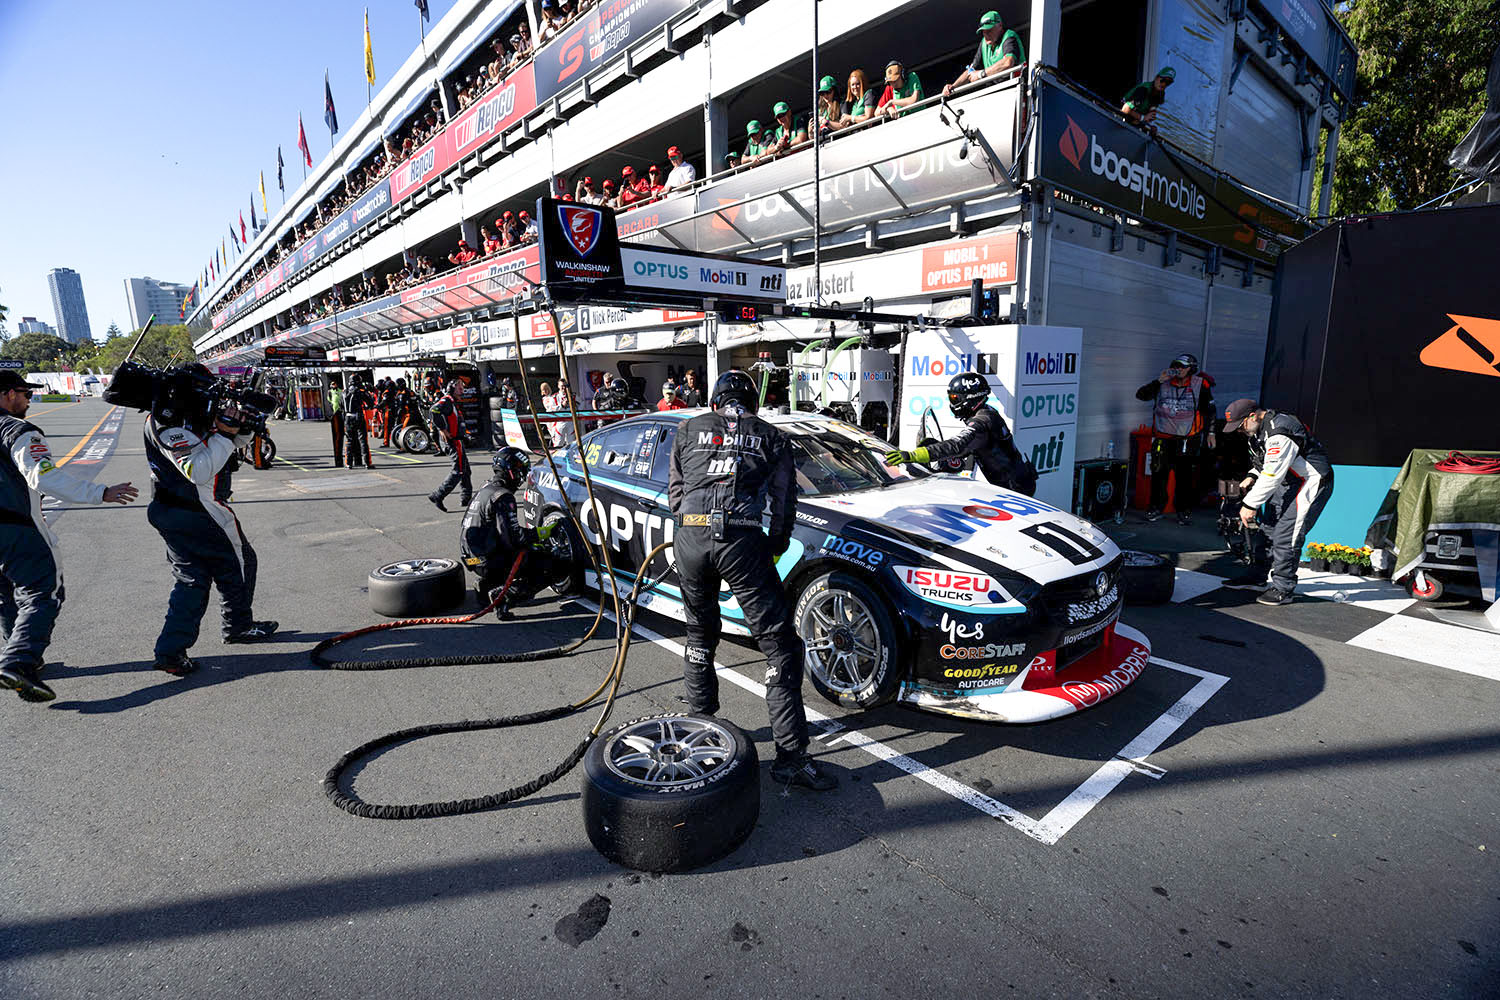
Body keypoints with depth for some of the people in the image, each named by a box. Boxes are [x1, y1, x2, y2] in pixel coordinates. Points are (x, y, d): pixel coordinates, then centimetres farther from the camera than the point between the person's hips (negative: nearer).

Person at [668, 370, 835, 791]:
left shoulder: (690, 429, 19)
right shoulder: (772, 437, 15)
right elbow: (785, 503, 11)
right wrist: (775, 547, 24)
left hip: (690, 538, 3)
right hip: (742, 542, -3)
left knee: (699, 634, 25)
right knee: (780, 647, 3)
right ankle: (791, 755, 2)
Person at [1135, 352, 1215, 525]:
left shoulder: (1200, 384, -1)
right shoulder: (1164, 383, 3)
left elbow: (1209, 410, 7)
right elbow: (1141, 395, -3)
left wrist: (1210, 432, 5)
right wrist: (1159, 381, -13)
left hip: (1187, 437, -1)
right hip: (1162, 435, 2)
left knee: (1184, 474, 2)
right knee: (1159, 471, 1)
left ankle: (1184, 510, 15)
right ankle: (1156, 507, 15)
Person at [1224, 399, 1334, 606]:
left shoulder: (1279, 433, -27)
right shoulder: (1261, 428, 5)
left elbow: (1272, 476, -27)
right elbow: (1266, 463, 19)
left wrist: (1250, 505, -21)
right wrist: (1252, 477, 2)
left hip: (1311, 483, -10)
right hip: (1287, 482, 10)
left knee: (1285, 534, -12)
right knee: (1268, 526, 14)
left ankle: (1283, 589, -1)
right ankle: (1259, 573, 28)